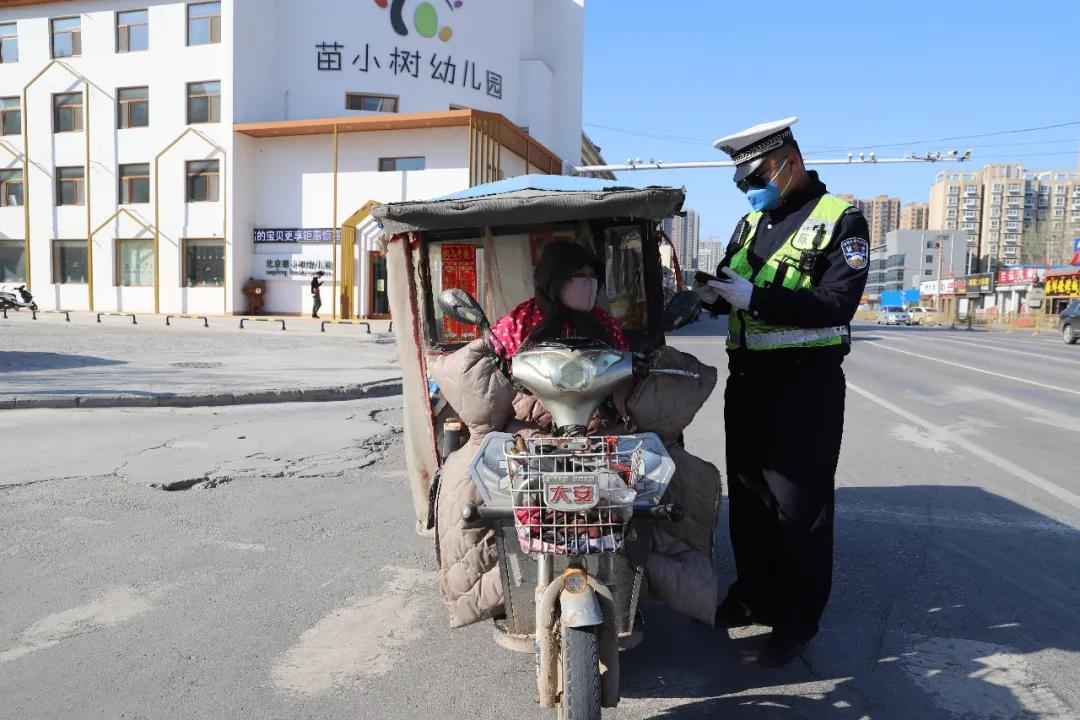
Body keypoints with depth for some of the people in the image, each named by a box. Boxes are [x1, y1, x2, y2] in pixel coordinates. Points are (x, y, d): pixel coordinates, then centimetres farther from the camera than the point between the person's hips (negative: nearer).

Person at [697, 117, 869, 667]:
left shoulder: (839, 219, -6)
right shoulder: (751, 222, 15)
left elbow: (838, 303, -19)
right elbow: (731, 291, 19)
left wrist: (756, 298, -25)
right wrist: (712, 293, -4)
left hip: (806, 381, -7)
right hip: (747, 377, 7)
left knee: (798, 504, 1)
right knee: (746, 495, 15)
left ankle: (795, 622, 15)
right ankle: (753, 595, 32)